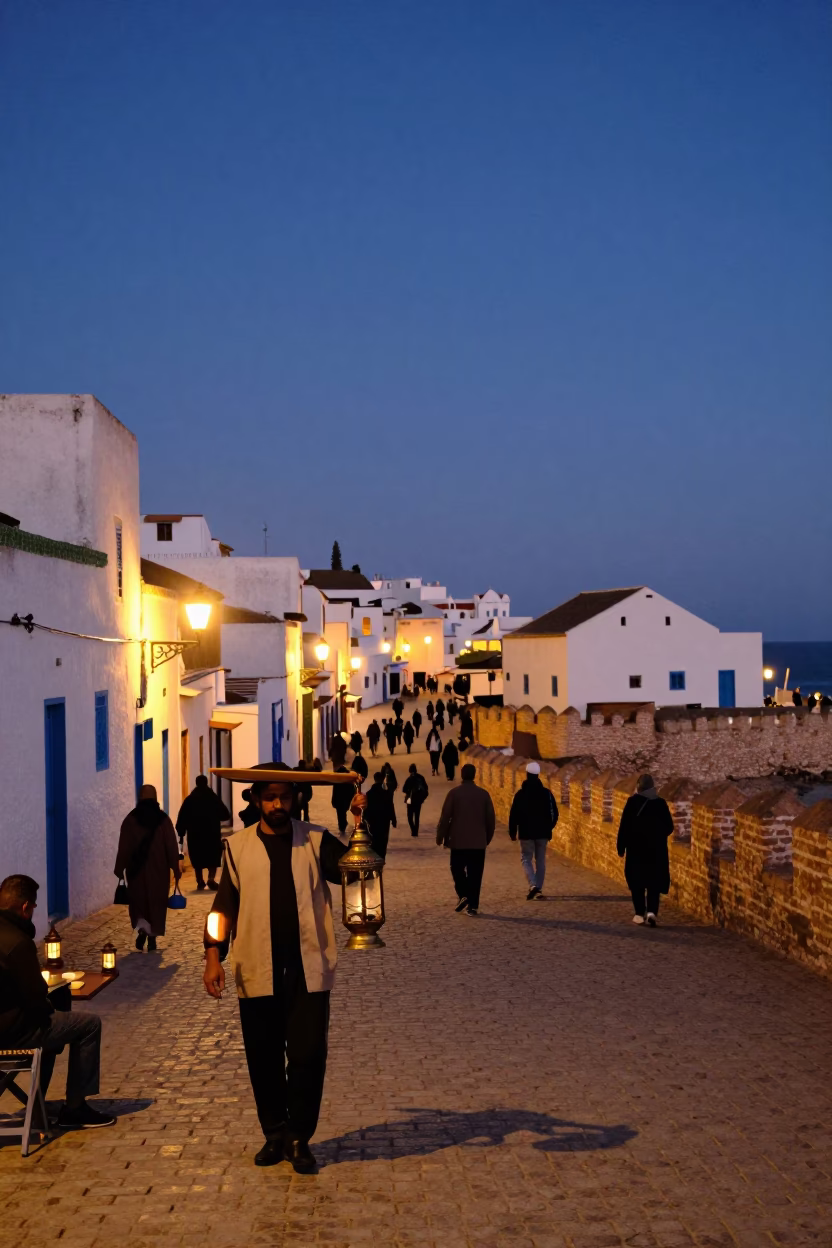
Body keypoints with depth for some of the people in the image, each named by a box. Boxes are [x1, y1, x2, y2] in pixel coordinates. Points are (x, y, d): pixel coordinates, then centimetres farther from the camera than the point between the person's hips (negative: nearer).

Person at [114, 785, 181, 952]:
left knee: (138, 900, 10)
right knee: (156, 902, 8)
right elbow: (171, 846, -2)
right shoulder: (163, 819, -1)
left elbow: (123, 847, -3)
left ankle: (142, 927, -12)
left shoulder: (130, 819, -2)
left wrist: (120, 868, 3)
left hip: (137, 868, 0)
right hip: (159, 868, 0)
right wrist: (176, 868, 2)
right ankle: (152, 936, 5)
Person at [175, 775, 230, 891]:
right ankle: (211, 879, -15)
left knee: (197, 859, 11)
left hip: (195, 835, 1)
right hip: (212, 834, -1)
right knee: (213, 858, 5)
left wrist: (181, 834, -1)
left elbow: (182, 818, -5)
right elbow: (226, 815, 0)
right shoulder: (214, 798, -1)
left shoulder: (189, 799, -1)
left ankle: (200, 882, 10)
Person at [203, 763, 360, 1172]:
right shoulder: (238, 847, 5)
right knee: (264, 1058, 9)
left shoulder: (316, 842, 4)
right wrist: (214, 954, -6)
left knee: (308, 1055, -1)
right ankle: (274, 1134, 26)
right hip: (257, 970, 1)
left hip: (307, 969, -1)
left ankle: (299, 1137, 14)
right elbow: (224, 905, 5)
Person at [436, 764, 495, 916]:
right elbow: (491, 819, 5)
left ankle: (463, 895, -4)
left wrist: (441, 837, 5)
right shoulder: (484, 794, 1)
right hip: (478, 842, 2)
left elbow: (445, 817, -6)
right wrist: (487, 838, 17)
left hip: (458, 841, -2)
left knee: (458, 869, 15)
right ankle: (473, 906, 2)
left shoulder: (454, 793, -6)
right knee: (475, 874, 5)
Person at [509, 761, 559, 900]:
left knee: (526, 858, 5)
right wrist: (549, 827, 16)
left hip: (526, 833, -2)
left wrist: (512, 832, 4)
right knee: (540, 860, 11)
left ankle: (533, 885, -16)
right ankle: (538, 889, 10)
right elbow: (554, 814, 3)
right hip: (543, 833, 2)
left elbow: (514, 815, -5)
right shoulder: (547, 793, 0)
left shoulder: (520, 794, -7)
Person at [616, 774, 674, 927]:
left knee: (636, 881, 11)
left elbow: (624, 826, -8)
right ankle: (652, 911, -11)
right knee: (654, 881, 6)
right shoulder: (661, 803, -1)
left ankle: (640, 913, 12)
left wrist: (621, 847, -1)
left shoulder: (632, 802, -7)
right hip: (656, 849, 2)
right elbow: (669, 827, 5)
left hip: (636, 848, -2)